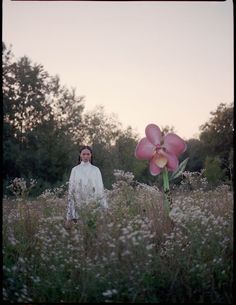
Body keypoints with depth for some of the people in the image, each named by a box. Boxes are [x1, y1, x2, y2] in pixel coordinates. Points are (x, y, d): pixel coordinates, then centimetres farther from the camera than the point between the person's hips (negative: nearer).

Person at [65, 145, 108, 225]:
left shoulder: (96, 170, 5)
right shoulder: (75, 170, 5)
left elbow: (100, 189, 5)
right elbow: (71, 190, 4)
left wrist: (105, 208, -1)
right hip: (78, 206, 0)